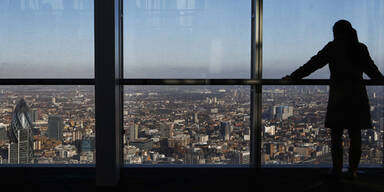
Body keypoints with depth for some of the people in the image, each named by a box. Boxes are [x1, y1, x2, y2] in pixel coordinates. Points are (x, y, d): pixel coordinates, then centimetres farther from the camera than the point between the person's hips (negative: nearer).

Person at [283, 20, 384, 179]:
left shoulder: (333, 48, -3)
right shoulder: (361, 48, 8)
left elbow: (313, 64, -4)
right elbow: (371, 69, 21)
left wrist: (293, 77, 2)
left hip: (338, 96, -3)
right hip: (358, 96, 3)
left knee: (336, 134, 3)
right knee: (355, 133, 6)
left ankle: (337, 169, 4)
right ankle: (353, 170, 8)